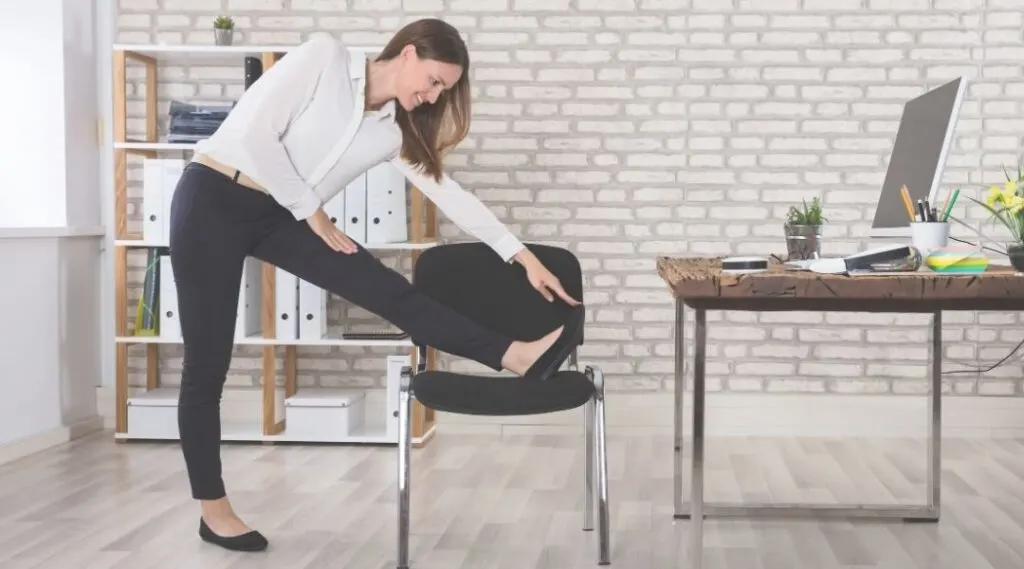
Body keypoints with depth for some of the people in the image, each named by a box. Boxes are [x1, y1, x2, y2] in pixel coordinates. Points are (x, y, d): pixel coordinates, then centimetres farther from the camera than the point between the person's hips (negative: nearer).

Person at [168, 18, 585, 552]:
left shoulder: (396, 130, 6)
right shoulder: (323, 56, -12)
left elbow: (450, 193, 8)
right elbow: (253, 132, -18)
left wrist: (524, 257, 6)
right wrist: (313, 213, -12)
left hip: (279, 215, 5)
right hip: (213, 199, -5)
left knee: (385, 288, -12)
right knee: (208, 363, -2)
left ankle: (518, 356, -18)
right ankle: (213, 509, 7)